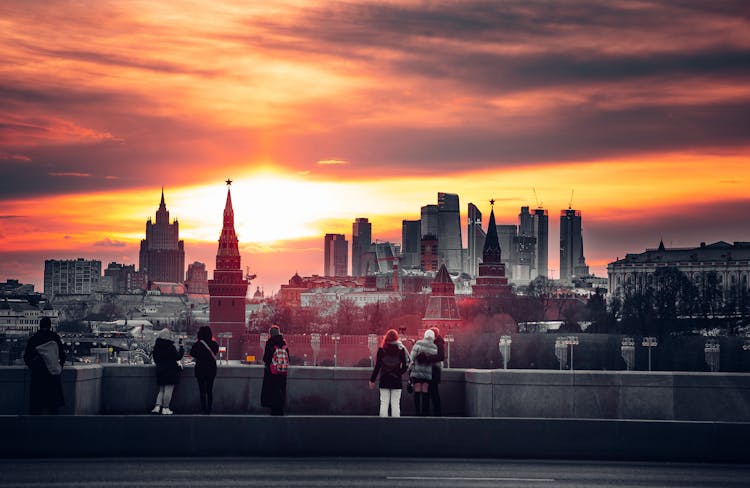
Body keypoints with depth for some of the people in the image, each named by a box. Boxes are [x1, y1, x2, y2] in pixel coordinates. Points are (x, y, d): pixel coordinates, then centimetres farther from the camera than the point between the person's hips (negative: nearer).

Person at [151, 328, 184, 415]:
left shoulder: (156, 346, 4)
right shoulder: (170, 346, -15)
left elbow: (155, 359, 11)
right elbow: (178, 357, -10)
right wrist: (181, 347, -1)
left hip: (160, 370, 6)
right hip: (170, 370, -6)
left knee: (161, 390, 15)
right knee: (168, 389, 0)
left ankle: (157, 406, 2)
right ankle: (165, 408, 1)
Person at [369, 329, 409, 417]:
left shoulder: (381, 349, -3)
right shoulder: (401, 349, -2)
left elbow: (377, 366, -2)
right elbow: (405, 365, -4)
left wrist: (372, 380, 5)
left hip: (384, 380, 0)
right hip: (396, 380, 0)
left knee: (384, 403, 3)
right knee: (395, 404, 2)